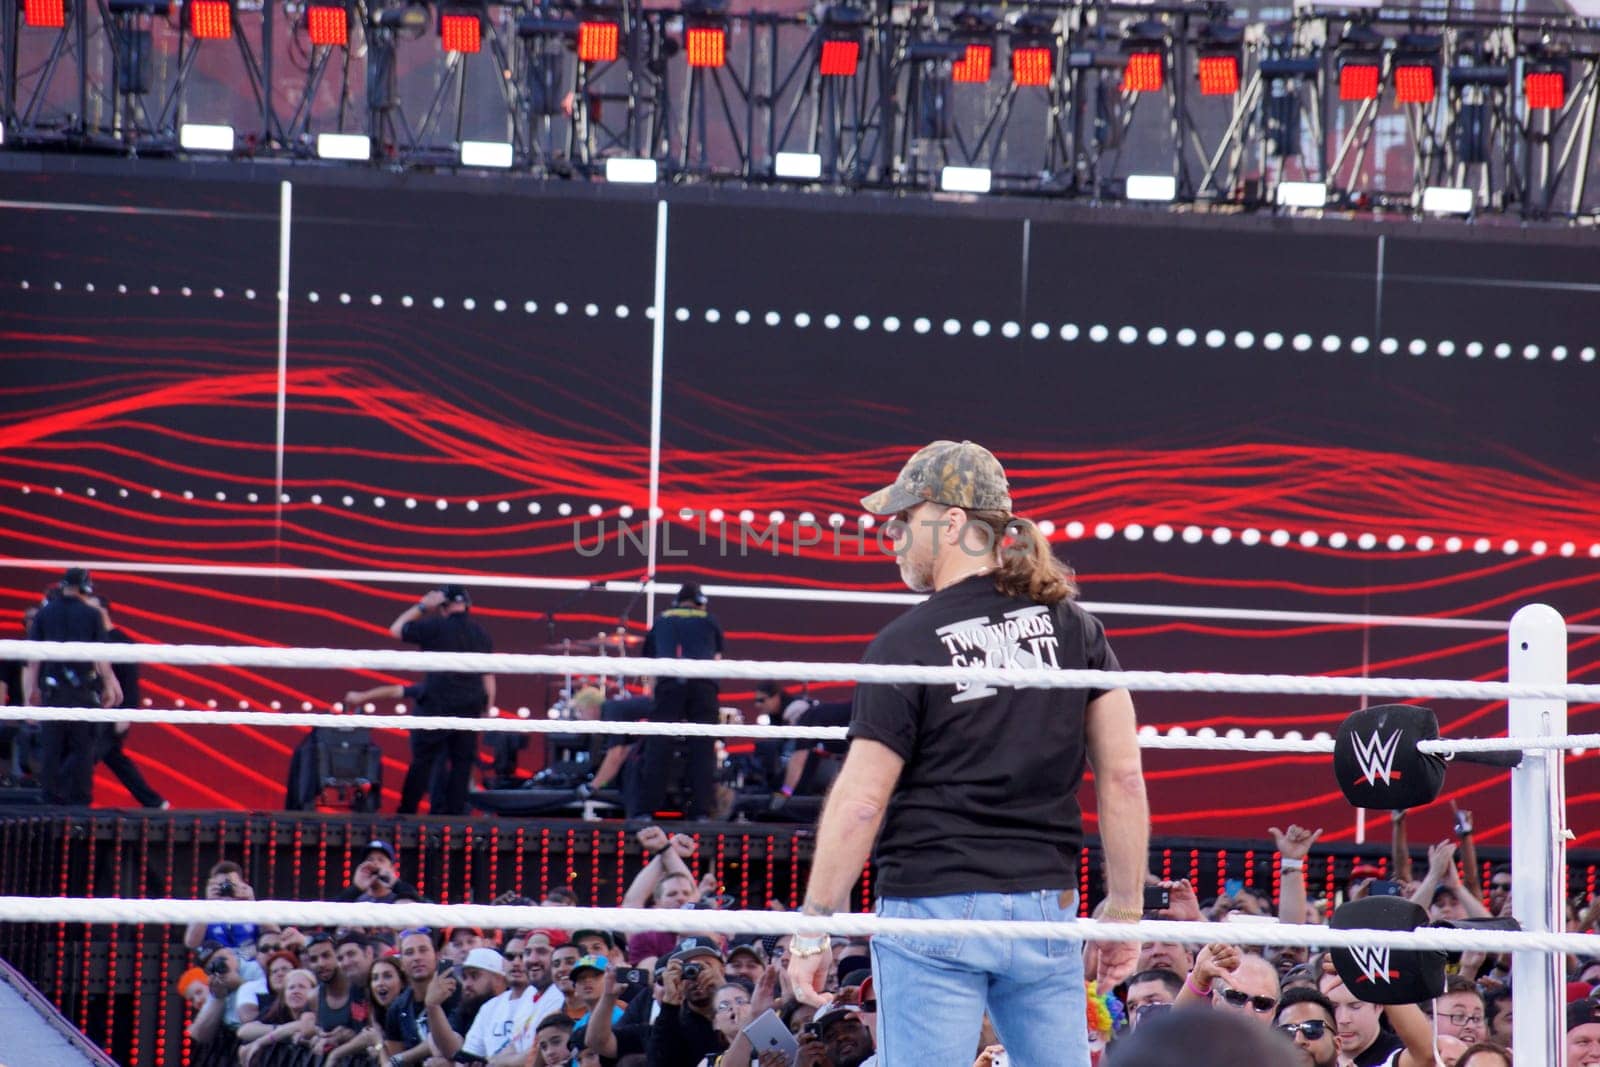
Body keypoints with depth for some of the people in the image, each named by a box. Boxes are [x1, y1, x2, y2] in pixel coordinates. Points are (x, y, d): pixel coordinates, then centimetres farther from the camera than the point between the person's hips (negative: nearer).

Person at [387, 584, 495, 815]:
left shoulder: (435, 627, -6)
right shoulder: (481, 634, 8)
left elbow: (396, 629, 6)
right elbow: (488, 676, 11)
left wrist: (422, 607, 10)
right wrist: (488, 710, 17)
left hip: (437, 705, -4)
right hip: (470, 708, 4)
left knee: (422, 761, 2)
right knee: (462, 764, 6)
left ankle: (407, 811, 2)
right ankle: (455, 812, 3)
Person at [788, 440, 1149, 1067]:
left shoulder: (907, 646, -7)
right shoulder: (1072, 627, 7)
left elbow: (860, 801, -8)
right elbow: (1122, 774, 5)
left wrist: (814, 926, -2)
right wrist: (1125, 909, 10)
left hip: (934, 905, -4)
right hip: (1048, 908, 4)